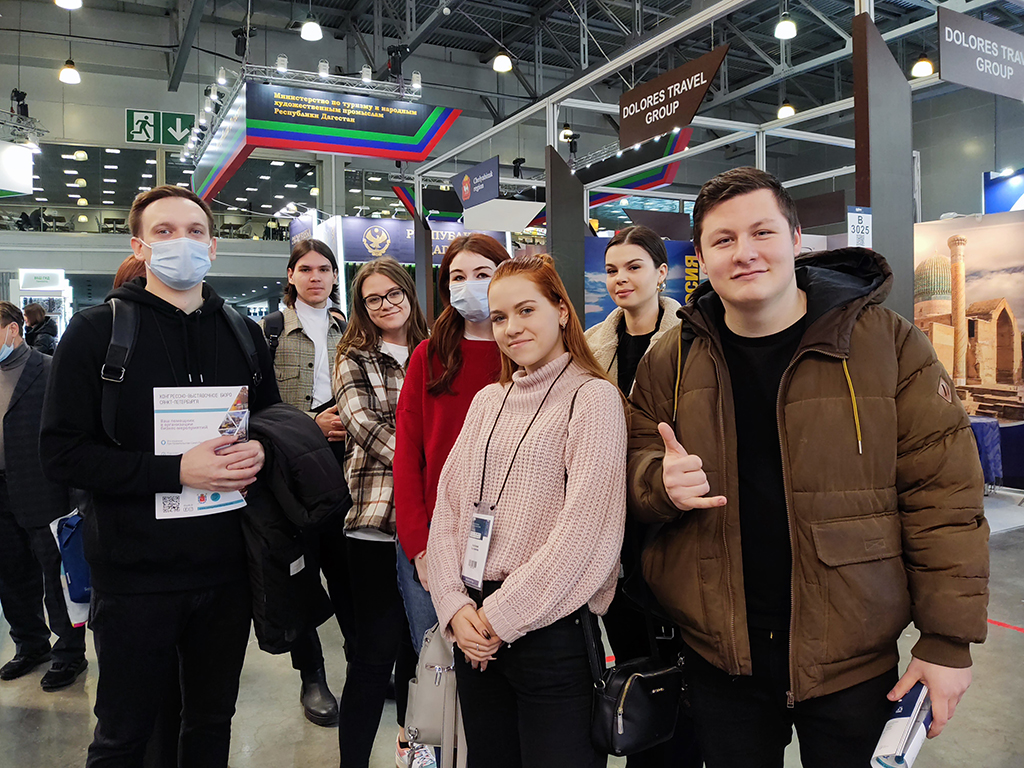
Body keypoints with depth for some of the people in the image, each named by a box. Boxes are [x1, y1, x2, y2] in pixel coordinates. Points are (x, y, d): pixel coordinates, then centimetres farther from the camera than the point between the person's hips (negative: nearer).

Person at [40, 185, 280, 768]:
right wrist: (176, 470, -21)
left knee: (213, 721, 20)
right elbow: (63, 453, -10)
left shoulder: (244, 333, 7)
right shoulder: (97, 331, -5)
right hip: (136, 572, -3)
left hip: (226, 566, 4)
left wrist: (260, 451, -6)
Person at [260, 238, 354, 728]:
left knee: (346, 559, 4)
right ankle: (311, 677, 18)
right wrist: (311, 425, -14)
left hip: (342, 460, 3)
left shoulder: (347, 328, 13)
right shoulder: (271, 329, 2)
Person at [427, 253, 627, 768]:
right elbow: (447, 507, 8)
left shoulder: (593, 398, -8)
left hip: (550, 626, -5)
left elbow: (583, 530, -15)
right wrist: (456, 606, -4)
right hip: (475, 629, 6)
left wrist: (502, 615, -13)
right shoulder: (487, 402, 11)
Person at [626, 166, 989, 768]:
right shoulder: (671, 362, 0)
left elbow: (944, 494, -7)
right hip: (721, 657, 2)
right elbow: (636, 468, 7)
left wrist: (949, 641, -8)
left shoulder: (887, 342, -8)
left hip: (852, 656, -1)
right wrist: (663, 482, -17)